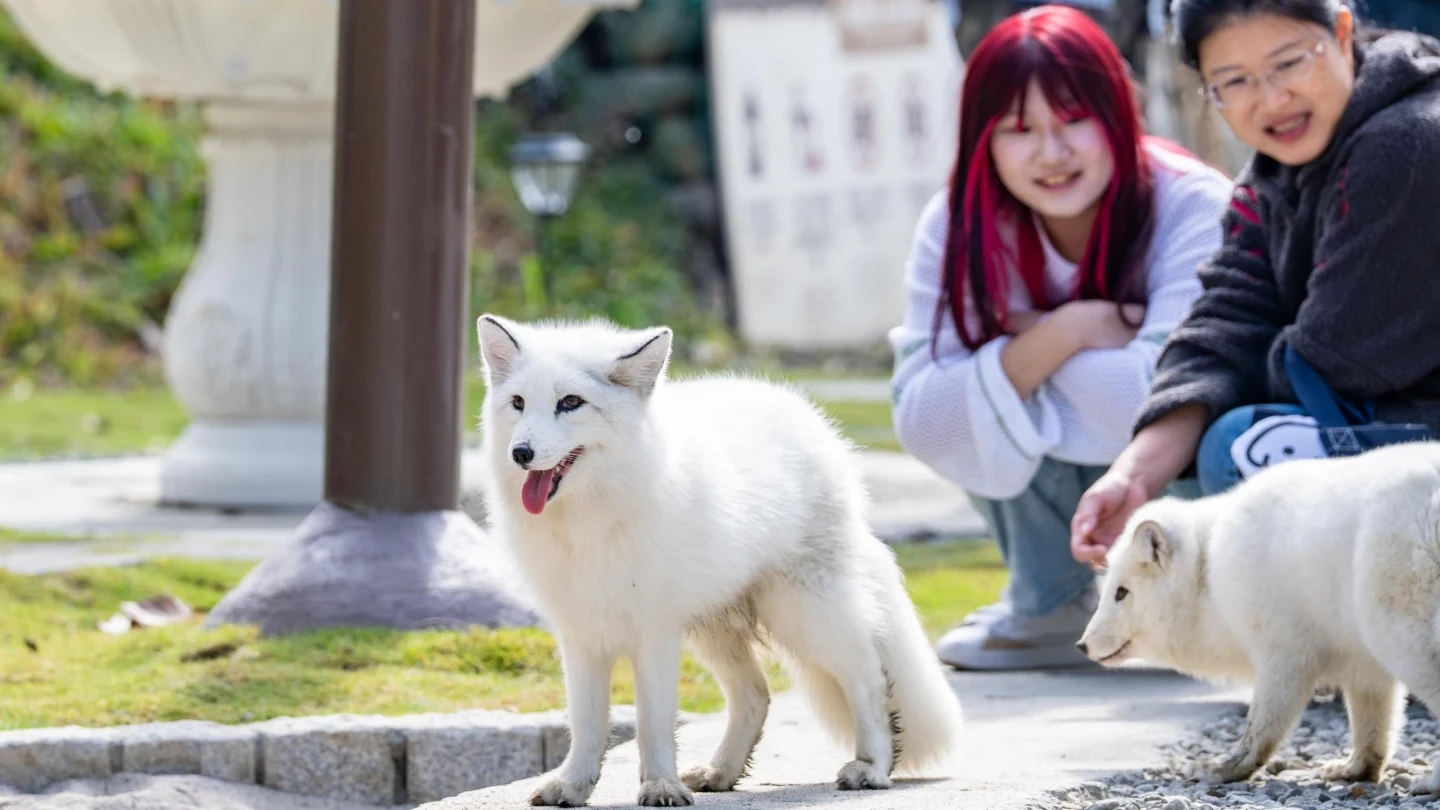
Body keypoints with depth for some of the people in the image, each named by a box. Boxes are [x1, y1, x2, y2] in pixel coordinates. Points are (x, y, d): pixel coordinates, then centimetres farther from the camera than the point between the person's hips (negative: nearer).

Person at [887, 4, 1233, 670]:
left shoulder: (1195, 208, -25)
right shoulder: (957, 228, -14)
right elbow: (920, 425, -23)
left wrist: (1026, 333, -25)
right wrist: (1063, 335, -32)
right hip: (1068, 477, 4)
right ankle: (1050, 608, -2)